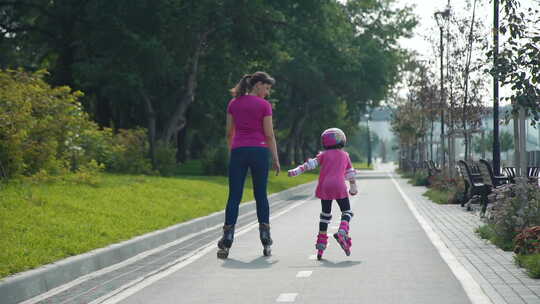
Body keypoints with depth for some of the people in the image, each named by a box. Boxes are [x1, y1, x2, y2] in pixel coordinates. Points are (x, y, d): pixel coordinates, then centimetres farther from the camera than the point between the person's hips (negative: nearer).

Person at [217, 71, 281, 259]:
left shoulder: (234, 103, 9)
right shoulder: (264, 105, -3)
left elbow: (229, 133, 11)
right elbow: (269, 135, -3)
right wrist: (276, 159, 2)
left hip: (238, 151, 2)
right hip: (259, 150, -2)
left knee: (234, 197, 0)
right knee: (261, 195, 7)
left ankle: (226, 243, -8)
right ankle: (266, 242, 9)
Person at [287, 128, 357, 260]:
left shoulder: (324, 155, 12)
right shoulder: (345, 155, 15)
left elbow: (311, 164, 0)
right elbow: (350, 174, 17)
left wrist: (296, 171, -1)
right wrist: (353, 188, 28)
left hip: (324, 187, 1)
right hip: (339, 187, -1)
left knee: (325, 214, 12)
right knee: (347, 211, 11)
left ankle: (321, 244, 12)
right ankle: (342, 232, -18)